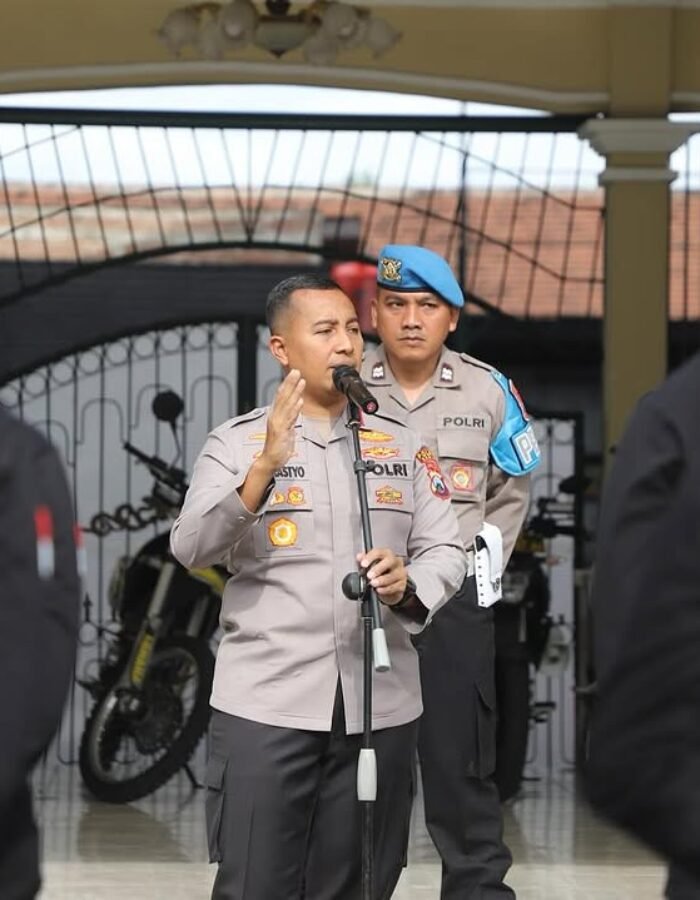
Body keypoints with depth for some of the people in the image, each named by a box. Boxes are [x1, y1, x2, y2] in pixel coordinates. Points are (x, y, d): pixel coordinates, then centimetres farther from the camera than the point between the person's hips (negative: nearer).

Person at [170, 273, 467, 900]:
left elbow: (447, 551, 8)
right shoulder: (237, 443, 3)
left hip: (381, 704, 3)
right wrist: (266, 466, -24)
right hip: (267, 704, -3)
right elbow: (192, 549, -10)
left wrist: (409, 584, -16)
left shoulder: (401, 446, 13)